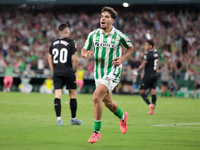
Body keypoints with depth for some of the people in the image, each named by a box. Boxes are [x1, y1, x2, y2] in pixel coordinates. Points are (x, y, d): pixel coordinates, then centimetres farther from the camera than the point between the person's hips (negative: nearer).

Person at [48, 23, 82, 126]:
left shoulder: (53, 43, 9)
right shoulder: (70, 42, -6)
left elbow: (49, 59, 15)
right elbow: (75, 59, -10)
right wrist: (75, 70, 5)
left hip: (57, 73, 4)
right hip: (68, 72, -4)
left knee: (57, 95, 0)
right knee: (73, 94, 9)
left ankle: (59, 118, -12)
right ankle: (73, 119, 15)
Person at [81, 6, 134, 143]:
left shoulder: (119, 36, -9)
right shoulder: (93, 35, -1)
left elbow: (130, 48, 9)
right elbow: (84, 51, 9)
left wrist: (122, 59, -6)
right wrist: (86, 54, -15)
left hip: (113, 72, -5)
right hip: (99, 73, 5)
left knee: (96, 97, -23)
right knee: (108, 102, 19)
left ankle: (97, 132, -12)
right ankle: (123, 117, 52)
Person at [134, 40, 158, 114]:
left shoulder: (148, 54, -15)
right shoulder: (155, 52, 7)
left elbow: (143, 65, -17)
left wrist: (137, 72, -4)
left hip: (148, 74, -8)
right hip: (154, 74, 8)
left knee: (142, 91, -2)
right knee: (153, 91, 6)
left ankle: (150, 105, -20)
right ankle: (152, 109, 4)